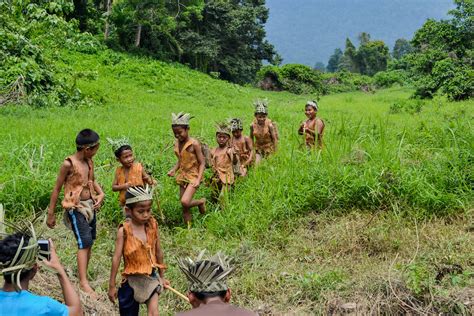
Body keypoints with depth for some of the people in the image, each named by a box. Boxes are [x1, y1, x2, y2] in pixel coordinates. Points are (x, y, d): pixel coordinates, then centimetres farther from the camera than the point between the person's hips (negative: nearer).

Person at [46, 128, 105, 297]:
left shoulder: (89, 161, 4)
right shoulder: (69, 164, -16)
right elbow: (57, 189, -10)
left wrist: (101, 194, 1)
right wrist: (50, 214, -6)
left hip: (90, 205, 8)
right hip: (76, 208, -7)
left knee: (89, 242, 12)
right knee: (84, 242, -16)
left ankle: (84, 274, 26)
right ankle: (84, 282, -18)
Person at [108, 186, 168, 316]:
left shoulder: (153, 226, -5)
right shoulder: (124, 231, -14)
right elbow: (116, 258, -9)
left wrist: (161, 276, 15)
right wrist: (112, 285, -6)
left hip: (151, 277, 2)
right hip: (132, 280, -1)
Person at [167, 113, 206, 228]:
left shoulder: (194, 144, -15)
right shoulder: (177, 144, 4)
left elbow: (202, 163, -13)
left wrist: (198, 180, -23)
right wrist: (173, 170, -3)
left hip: (193, 176, -6)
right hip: (182, 176, 6)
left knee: (185, 202, -22)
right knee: (185, 209, 6)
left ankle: (201, 202, 8)